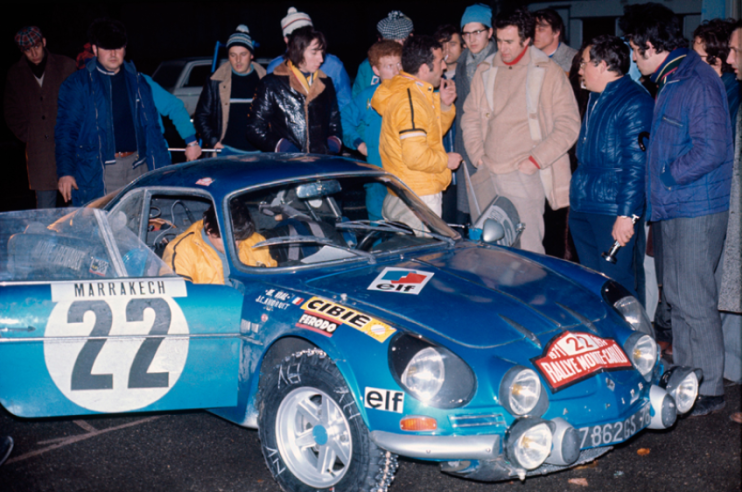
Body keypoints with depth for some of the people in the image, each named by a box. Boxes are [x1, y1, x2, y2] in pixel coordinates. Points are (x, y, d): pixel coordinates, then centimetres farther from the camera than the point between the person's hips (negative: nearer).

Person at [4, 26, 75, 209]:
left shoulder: (66, 66, 4)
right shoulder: (15, 75, 11)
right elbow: (12, 113, 16)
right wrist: (27, 136, 4)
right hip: (39, 151, 2)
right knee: (44, 204, 2)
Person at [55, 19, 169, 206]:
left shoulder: (136, 81, 14)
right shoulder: (77, 84, 3)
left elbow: (151, 127, 15)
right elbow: (65, 131, 0)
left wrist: (161, 170, 8)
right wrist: (65, 172, -11)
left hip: (137, 168, 4)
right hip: (95, 173, -3)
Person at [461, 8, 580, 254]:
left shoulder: (548, 71, -2)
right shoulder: (485, 71, 12)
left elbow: (569, 125, -3)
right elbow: (470, 118, 20)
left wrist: (536, 160, -10)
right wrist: (477, 156, 6)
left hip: (525, 175, -5)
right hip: (487, 176, 5)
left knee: (527, 250, -7)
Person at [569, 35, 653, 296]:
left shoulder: (635, 103, -13)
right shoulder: (596, 98, 17)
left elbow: (637, 164, -18)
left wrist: (626, 215, -23)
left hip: (612, 212, -9)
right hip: (582, 206, 9)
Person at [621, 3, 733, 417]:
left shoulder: (698, 83, -16)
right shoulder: (672, 82, 15)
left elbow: (711, 149, -22)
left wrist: (667, 176, -14)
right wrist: (661, 187, 10)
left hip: (697, 211, -10)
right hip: (675, 207, 10)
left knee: (694, 299, -5)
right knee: (678, 294, 16)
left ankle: (709, 389, 6)